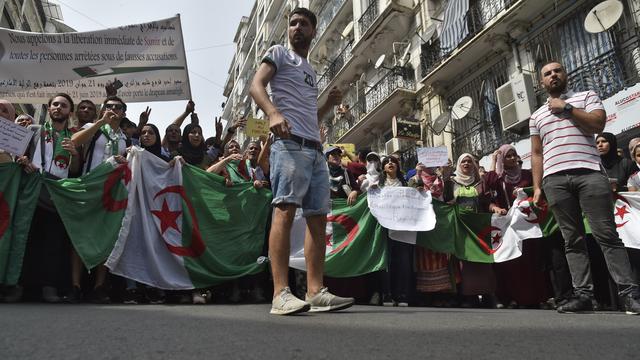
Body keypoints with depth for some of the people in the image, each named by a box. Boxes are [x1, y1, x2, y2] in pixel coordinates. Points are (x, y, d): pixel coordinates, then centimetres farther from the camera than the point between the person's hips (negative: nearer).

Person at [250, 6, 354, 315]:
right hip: (290, 143, -8)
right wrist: (273, 113, -23)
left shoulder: (311, 71, 32)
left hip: (315, 149, 8)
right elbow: (256, 86, -4)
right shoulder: (279, 53, 14)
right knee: (285, 210, -19)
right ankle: (281, 293, -22)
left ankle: (315, 291, 1)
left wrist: (329, 104, 14)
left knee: (318, 217, 0)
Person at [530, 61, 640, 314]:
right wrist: (537, 186, 9)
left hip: (589, 173, -2)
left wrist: (566, 108, 1)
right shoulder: (537, 115, 23)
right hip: (555, 179, 3)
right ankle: (583, 295, 0)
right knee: (572, 240, 0)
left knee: (607, 235, -8)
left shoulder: (586, 97, 17)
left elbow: (598, 124, -3)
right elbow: (536, 154, 18)